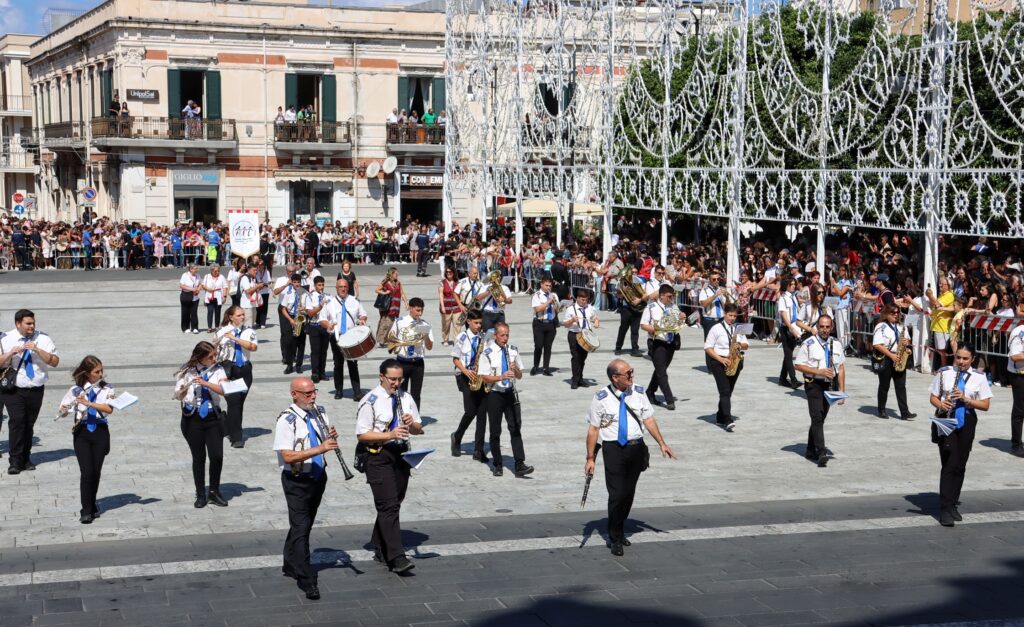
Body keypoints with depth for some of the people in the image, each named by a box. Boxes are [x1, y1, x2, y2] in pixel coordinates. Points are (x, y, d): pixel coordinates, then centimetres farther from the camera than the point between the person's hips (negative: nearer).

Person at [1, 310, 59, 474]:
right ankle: (15, 461, -10)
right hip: (13, 389, -2)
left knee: (29, 424, 8)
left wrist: (37, 350, -17)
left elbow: (55, 362, -6)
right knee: (17, 421, -14)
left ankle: (26, 458, 19)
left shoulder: (43, 339, 3)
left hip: (36, 389, 2)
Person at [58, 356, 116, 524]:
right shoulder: (76, 390, 1)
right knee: (86, 472, -9)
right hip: (82, 433, -1)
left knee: (96, 471, 5)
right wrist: (64, 409, -24)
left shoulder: (106, 389, 2)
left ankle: (92, 505, 22)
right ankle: (86, 510, -5)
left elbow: (109, 409, -15)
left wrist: (88, 403, -24)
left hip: (100, 432, 1)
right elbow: (61, 412, -1)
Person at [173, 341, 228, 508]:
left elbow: (224, 390, -14)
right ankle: (200, 495, 16)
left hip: (213, 418, 1)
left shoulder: (217, 370, 0)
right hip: (192, 419, -1)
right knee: (199, 457, 4)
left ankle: (214, 492, 16)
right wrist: (186, 387, -28)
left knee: (217, 456, -3)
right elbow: (178, 396, -6)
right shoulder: (187, 371, -3)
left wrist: (205, 383, -26)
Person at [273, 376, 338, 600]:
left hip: (318, 477, 7)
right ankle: (307, 582, -6)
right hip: (297, 481, -7)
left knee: (304, 525, 19)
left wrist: (331, 437, -10)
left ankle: (291, 566, 36)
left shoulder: (319, 412, 4)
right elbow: (288, 456, -24)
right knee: (301, 529, -7)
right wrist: (319, 449, -31)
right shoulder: (287, 420, -17)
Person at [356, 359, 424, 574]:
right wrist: (390, 435, -23)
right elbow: (362, 435, -13)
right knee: (389, 506, -12)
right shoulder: (370, 401, -9)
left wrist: (412, 424, -10)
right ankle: (397, 558, -15)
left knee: (394, 504, 14)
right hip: (379, 457, -6)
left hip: (401, 454, 6)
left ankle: (380, 550, 28)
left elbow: (419, 429, 13)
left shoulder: (406, 398, 9)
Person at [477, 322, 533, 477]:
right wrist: (501, 377, -24)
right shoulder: (487, 353, -7)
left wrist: (515, 369, -14)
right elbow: (484, 378, -10)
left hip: (510, 393, 3)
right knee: (495, 431, 5)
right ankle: (497, 465, 16)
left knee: (516, 428, -5)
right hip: (494, 394, -3)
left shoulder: (513, 350, 5)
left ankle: (520, 465, -9)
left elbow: (520, 375, 9)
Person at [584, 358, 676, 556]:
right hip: (613, 449, -4)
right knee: (617, 495, -7)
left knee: (629, 493, 14)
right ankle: (615, 539, 10)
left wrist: (661, 442, 0)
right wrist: (590, 458, -9)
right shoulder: (601, 399, -10)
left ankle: (620, 531, 33)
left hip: (636, 448, 4)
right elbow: (593, 429, -7)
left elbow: (648, 419, 7)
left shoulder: (638, 393, 2)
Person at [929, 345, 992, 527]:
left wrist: (966, 399, -15)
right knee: (949, 465, -10)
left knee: (960, 466, 9)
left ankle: (952, 505, 22)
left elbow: (985, 405, 1)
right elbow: (933, 397, 6)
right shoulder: (944, 373, 1)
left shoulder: (979, 377, 3)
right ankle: (945, 509, -10)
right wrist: (941, 404, -16)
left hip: (966, 423, 2)